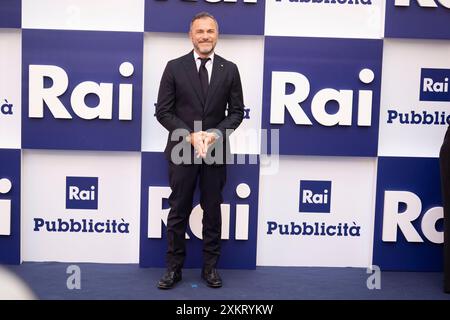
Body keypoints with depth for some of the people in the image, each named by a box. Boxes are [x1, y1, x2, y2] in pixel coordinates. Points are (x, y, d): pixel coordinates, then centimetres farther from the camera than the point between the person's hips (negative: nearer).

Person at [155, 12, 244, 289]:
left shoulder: (229, 69, 4)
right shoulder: (175, 67, 0)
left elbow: (237, 111, 5)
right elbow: (163, 111, -2)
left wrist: (217, 133, -12)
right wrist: (190, 134, -13)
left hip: (216, 151, 1)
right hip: (182, 151, -1)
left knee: (213, 211, 9)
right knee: (178, 212, 6)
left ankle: (211, 267, 22)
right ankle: (174, 268, 18)